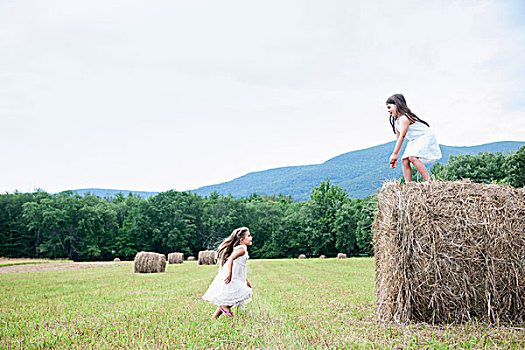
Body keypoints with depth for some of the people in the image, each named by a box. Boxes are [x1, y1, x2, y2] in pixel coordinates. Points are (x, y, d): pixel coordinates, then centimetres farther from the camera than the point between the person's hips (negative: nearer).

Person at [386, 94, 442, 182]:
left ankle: (428, 180, -26)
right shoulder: (396, 122, 9)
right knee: (404, 160, -4)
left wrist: (394, 154, -23)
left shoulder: (405, 117, -21)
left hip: (425, 137, -10)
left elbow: (402, 136, -24)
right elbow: (399, 139, 12)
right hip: (414, 141, 10)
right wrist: (396, 157, 8)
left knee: (413, 157, -26)